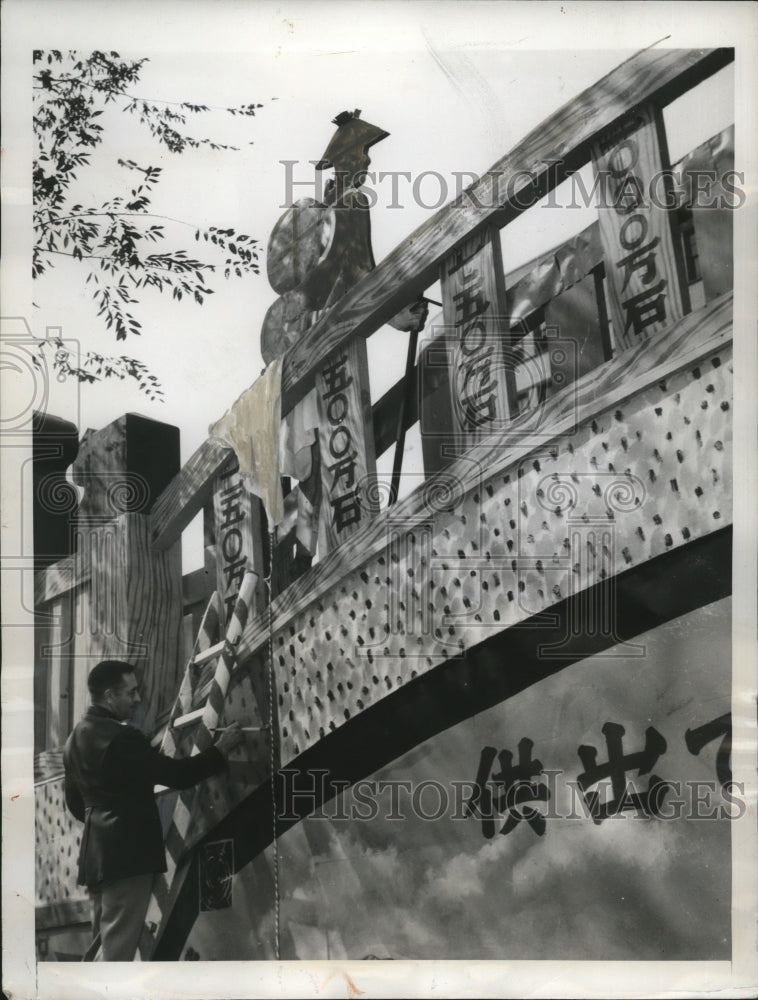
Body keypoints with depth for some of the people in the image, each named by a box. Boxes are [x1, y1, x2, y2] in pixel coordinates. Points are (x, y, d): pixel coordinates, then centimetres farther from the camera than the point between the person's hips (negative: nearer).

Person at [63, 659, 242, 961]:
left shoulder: (75, 738, 10)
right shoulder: (121, 737, -19)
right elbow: (178, 775, -18)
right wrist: (221, 749, -8)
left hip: (96, 853, 10)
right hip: (127, 854, -10)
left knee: (105, 944, 19)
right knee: (118, 947, -3)